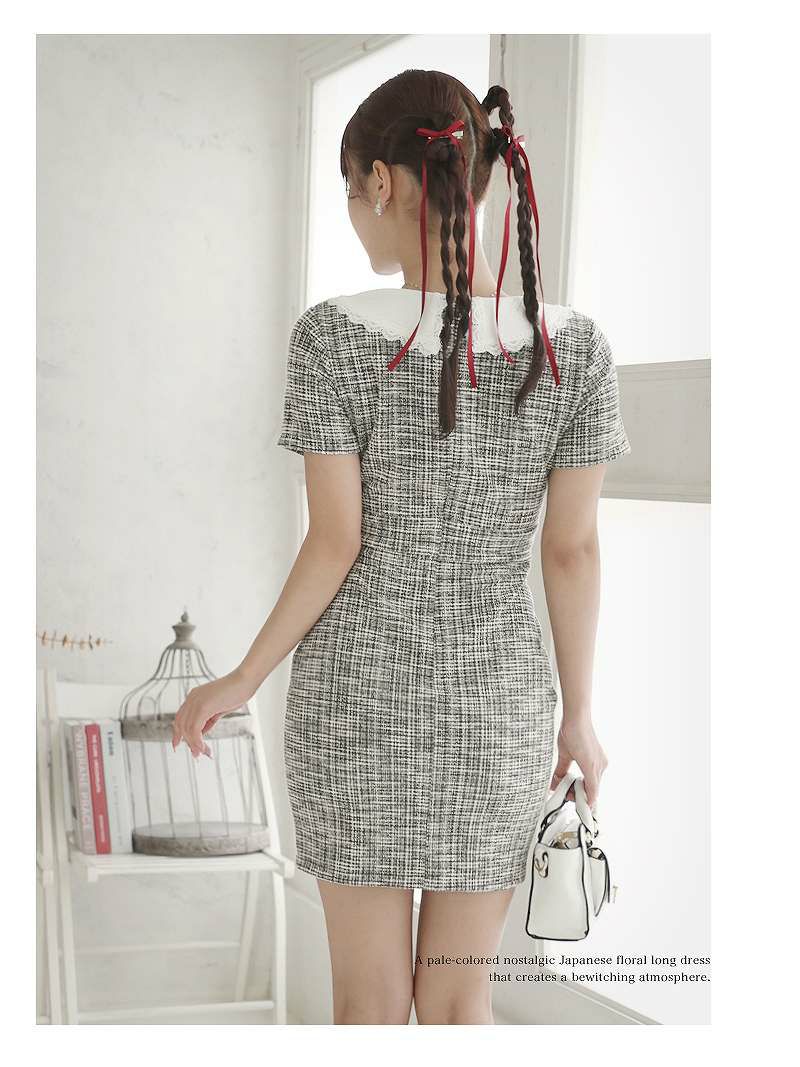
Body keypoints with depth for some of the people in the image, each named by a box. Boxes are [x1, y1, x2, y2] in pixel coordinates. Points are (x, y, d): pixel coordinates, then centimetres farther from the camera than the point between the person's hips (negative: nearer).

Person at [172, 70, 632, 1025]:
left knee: (368, 998, 12)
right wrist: (578, 715, 8)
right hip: (495, 708, 2)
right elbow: (573, 551, -4)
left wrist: (242, 682, 0)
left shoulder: (335, 337, -15)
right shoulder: (573, 347, -8)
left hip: (357, 698, -2)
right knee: (458, 998, 14)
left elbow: (335, 543, -13)